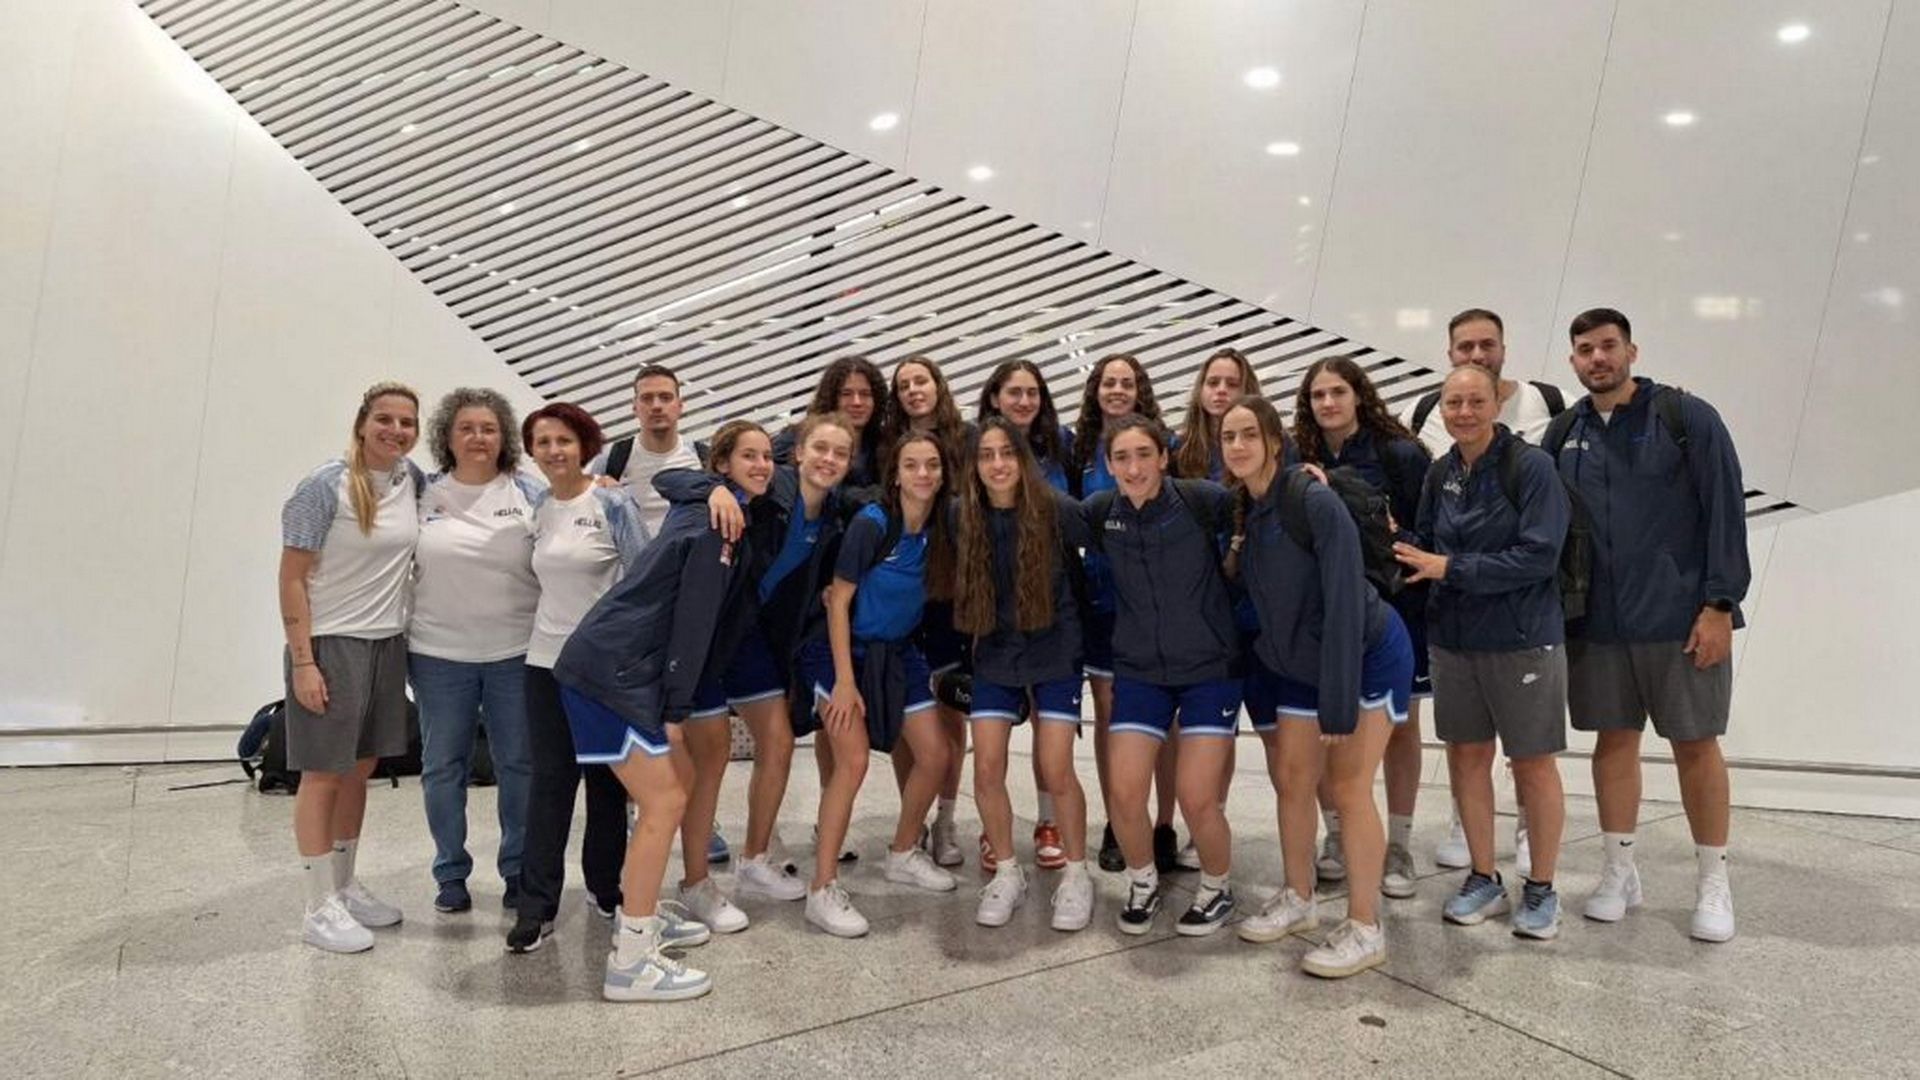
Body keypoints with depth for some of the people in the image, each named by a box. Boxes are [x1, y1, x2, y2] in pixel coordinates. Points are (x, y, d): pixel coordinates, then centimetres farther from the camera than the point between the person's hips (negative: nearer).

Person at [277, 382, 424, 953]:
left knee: (360, 769, 15)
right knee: (323, 773, 2)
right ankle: (319, 907, 11)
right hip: (330, 644, -6)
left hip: (387, 643, 6)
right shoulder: (325, 487, -12)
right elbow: (291, 577, -12)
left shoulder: (411, 478, 4)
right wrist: (302, 662, -16)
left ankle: (346, 885, 28)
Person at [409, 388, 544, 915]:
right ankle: (450, 873, 26)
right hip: (439, 654, 1)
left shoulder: (529, 494, 1)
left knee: (519, 764, 7)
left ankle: (518, 869, 23)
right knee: (443, 767, 10)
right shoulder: (424, 495, 3)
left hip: (516, 653, -1)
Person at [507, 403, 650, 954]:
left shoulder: (612, 503, -7)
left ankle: (606, 886, 26)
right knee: (549, 782, 2)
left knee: (608, 780, 9)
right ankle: (536, 908, 7)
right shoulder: (537, 510, 7)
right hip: (548, 661, 4)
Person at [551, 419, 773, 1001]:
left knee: (677, 782, 17)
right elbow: (693, 619, -15)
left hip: (625, 669, 10)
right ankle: (630, 962, -4)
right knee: (664, 801, -9)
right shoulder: (711, 523, -11)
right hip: (612, 672, -10)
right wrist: (678, 706, -15)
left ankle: (641, 914, 29)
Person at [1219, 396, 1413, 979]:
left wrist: (1339, 703, -26)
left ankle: (1365, 929, 5)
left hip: (1368, 655, -6)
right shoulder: (1238, 510, -3)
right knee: (1291, 778, 9)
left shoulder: (1314, 501, -24)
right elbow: (1253, 598, 5)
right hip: (1295, 665, 7)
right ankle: (1298, 900, 27)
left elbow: (1344, 601, -26)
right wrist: (1257, 686, 2)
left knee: (1349, 786, -7)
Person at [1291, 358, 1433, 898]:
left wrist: (1398, 539, -23)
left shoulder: (1400, 454, -6)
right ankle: (1336, 838, 22)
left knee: (1399, 725, 8)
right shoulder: (1300, 461, 2)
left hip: (1394, 607, -2)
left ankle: (1399, 846, 20)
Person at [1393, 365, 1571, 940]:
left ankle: (1541, 889, 21)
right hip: (1454, 639, 6)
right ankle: (1484, 880, 26)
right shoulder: (1440, 474, 6)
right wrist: (1395, 547, -8)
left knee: (1533, 763, 5)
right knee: (1466, 755, 11)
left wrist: (1451, 568, -19)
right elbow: (1424, 549, 12)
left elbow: (1538, 556, -18)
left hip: (1523, 639, -5)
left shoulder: (1531, 466, -12)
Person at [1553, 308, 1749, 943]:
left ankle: (1714, 882, 18)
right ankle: (1619, 872, 21)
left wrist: (1719, 606, -12)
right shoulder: (1564, 434, 7)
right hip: (1596, 622, 3)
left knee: (1695, 743, 4)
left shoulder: (1687, 418, -4)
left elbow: (1726, 513, -7)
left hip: (1680, 619, -3)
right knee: (1614, 738, 9)